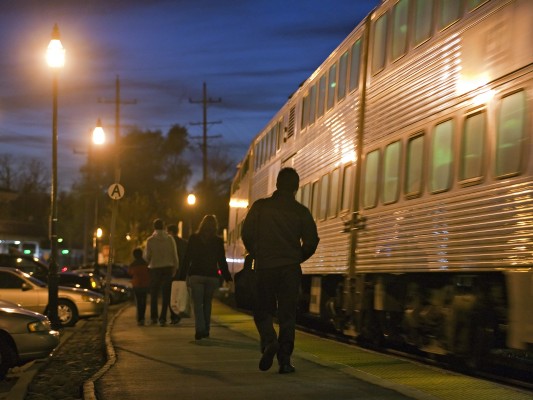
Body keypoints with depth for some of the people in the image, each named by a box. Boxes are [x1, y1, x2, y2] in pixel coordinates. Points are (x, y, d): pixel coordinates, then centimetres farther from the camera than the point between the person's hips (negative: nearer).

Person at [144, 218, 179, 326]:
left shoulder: (150, 240, -6)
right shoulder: (170, 239, -2)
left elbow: (147, 256, -4)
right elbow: (174, 255, -1)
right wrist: (175, 268, 11)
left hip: (155, 269, -1)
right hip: (168, 268, 1)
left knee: (154, 294, 12)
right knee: (165, 294, 5)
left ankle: (154, 317, 10)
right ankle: (162, 318, 0)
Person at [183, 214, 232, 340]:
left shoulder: (193, 238, 0)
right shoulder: (218, 241, 0)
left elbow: (187, 258, 2)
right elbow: (222, 261, 0)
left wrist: (185, 273, 9)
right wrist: (228, 278, 7)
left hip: (196, 275, -1)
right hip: (212, 276, 1)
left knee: (198, 304, -1)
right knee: (207, 303, 15)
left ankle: (200, 329, -15)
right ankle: (206, 330, 18)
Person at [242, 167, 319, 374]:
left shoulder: (260, 206, 0)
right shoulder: (301, 211, 1)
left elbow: (247, 235, -2)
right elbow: (311, 241, -1)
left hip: (264, 267, 0)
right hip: (291, 269, 1)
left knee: (263, 310, 11)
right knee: (287, 314, 6)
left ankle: (269, 341, -15)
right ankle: (284, 359, 1)